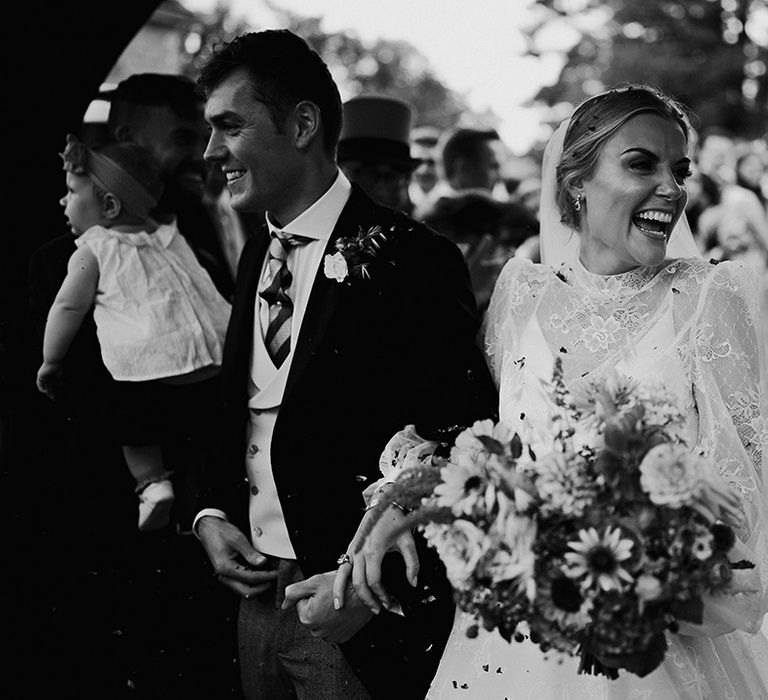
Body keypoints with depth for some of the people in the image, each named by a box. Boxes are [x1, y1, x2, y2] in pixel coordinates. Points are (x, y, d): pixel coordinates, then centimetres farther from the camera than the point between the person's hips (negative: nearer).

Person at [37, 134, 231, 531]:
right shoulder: (169, 238, 22)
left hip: (150, 362, -5)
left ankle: (152, 483, 1)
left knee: (136, 428, 18)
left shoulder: (93, 248, 4)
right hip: (217, 349, 5)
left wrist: (50, 362, 10)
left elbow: (69, 306, 0)